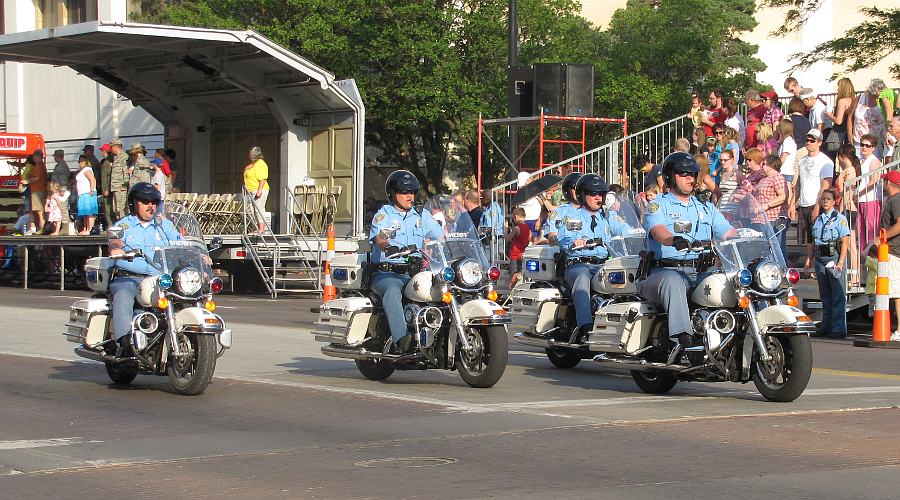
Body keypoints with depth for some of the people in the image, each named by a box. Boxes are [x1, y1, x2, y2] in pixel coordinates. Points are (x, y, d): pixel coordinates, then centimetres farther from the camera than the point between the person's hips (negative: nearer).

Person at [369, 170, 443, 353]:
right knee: (392, 290, -38)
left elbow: (442, 239, 14)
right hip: (386, 273, -4)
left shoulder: (422, 216, 19)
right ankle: (400, 338, -51)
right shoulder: (383, 215, 5)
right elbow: (379, 238, -14)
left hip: (414, 273, 4)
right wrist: (388, 247, -38)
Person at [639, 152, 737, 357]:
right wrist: (676, 241, -37)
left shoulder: (706, 208, 26)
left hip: (701, 272, 5)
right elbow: (658, 231, -14)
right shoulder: (658, 205, 8)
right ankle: (681, 337, -53)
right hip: (666, 270, -4)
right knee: (673, 282, -40)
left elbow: (729, 233, 16)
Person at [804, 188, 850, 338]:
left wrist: (840, 262, -16)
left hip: (834, 257, -6)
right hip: (820, 258, 6)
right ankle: (826, 327, 16)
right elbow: (812, 242, 20)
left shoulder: (840, 219, -3)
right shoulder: (817, 219, 15)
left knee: (837, 296, -7)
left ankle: (839, 328, -8)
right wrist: (809, 260, 13)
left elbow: (845, 242, -8)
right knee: (825, 296, 11)